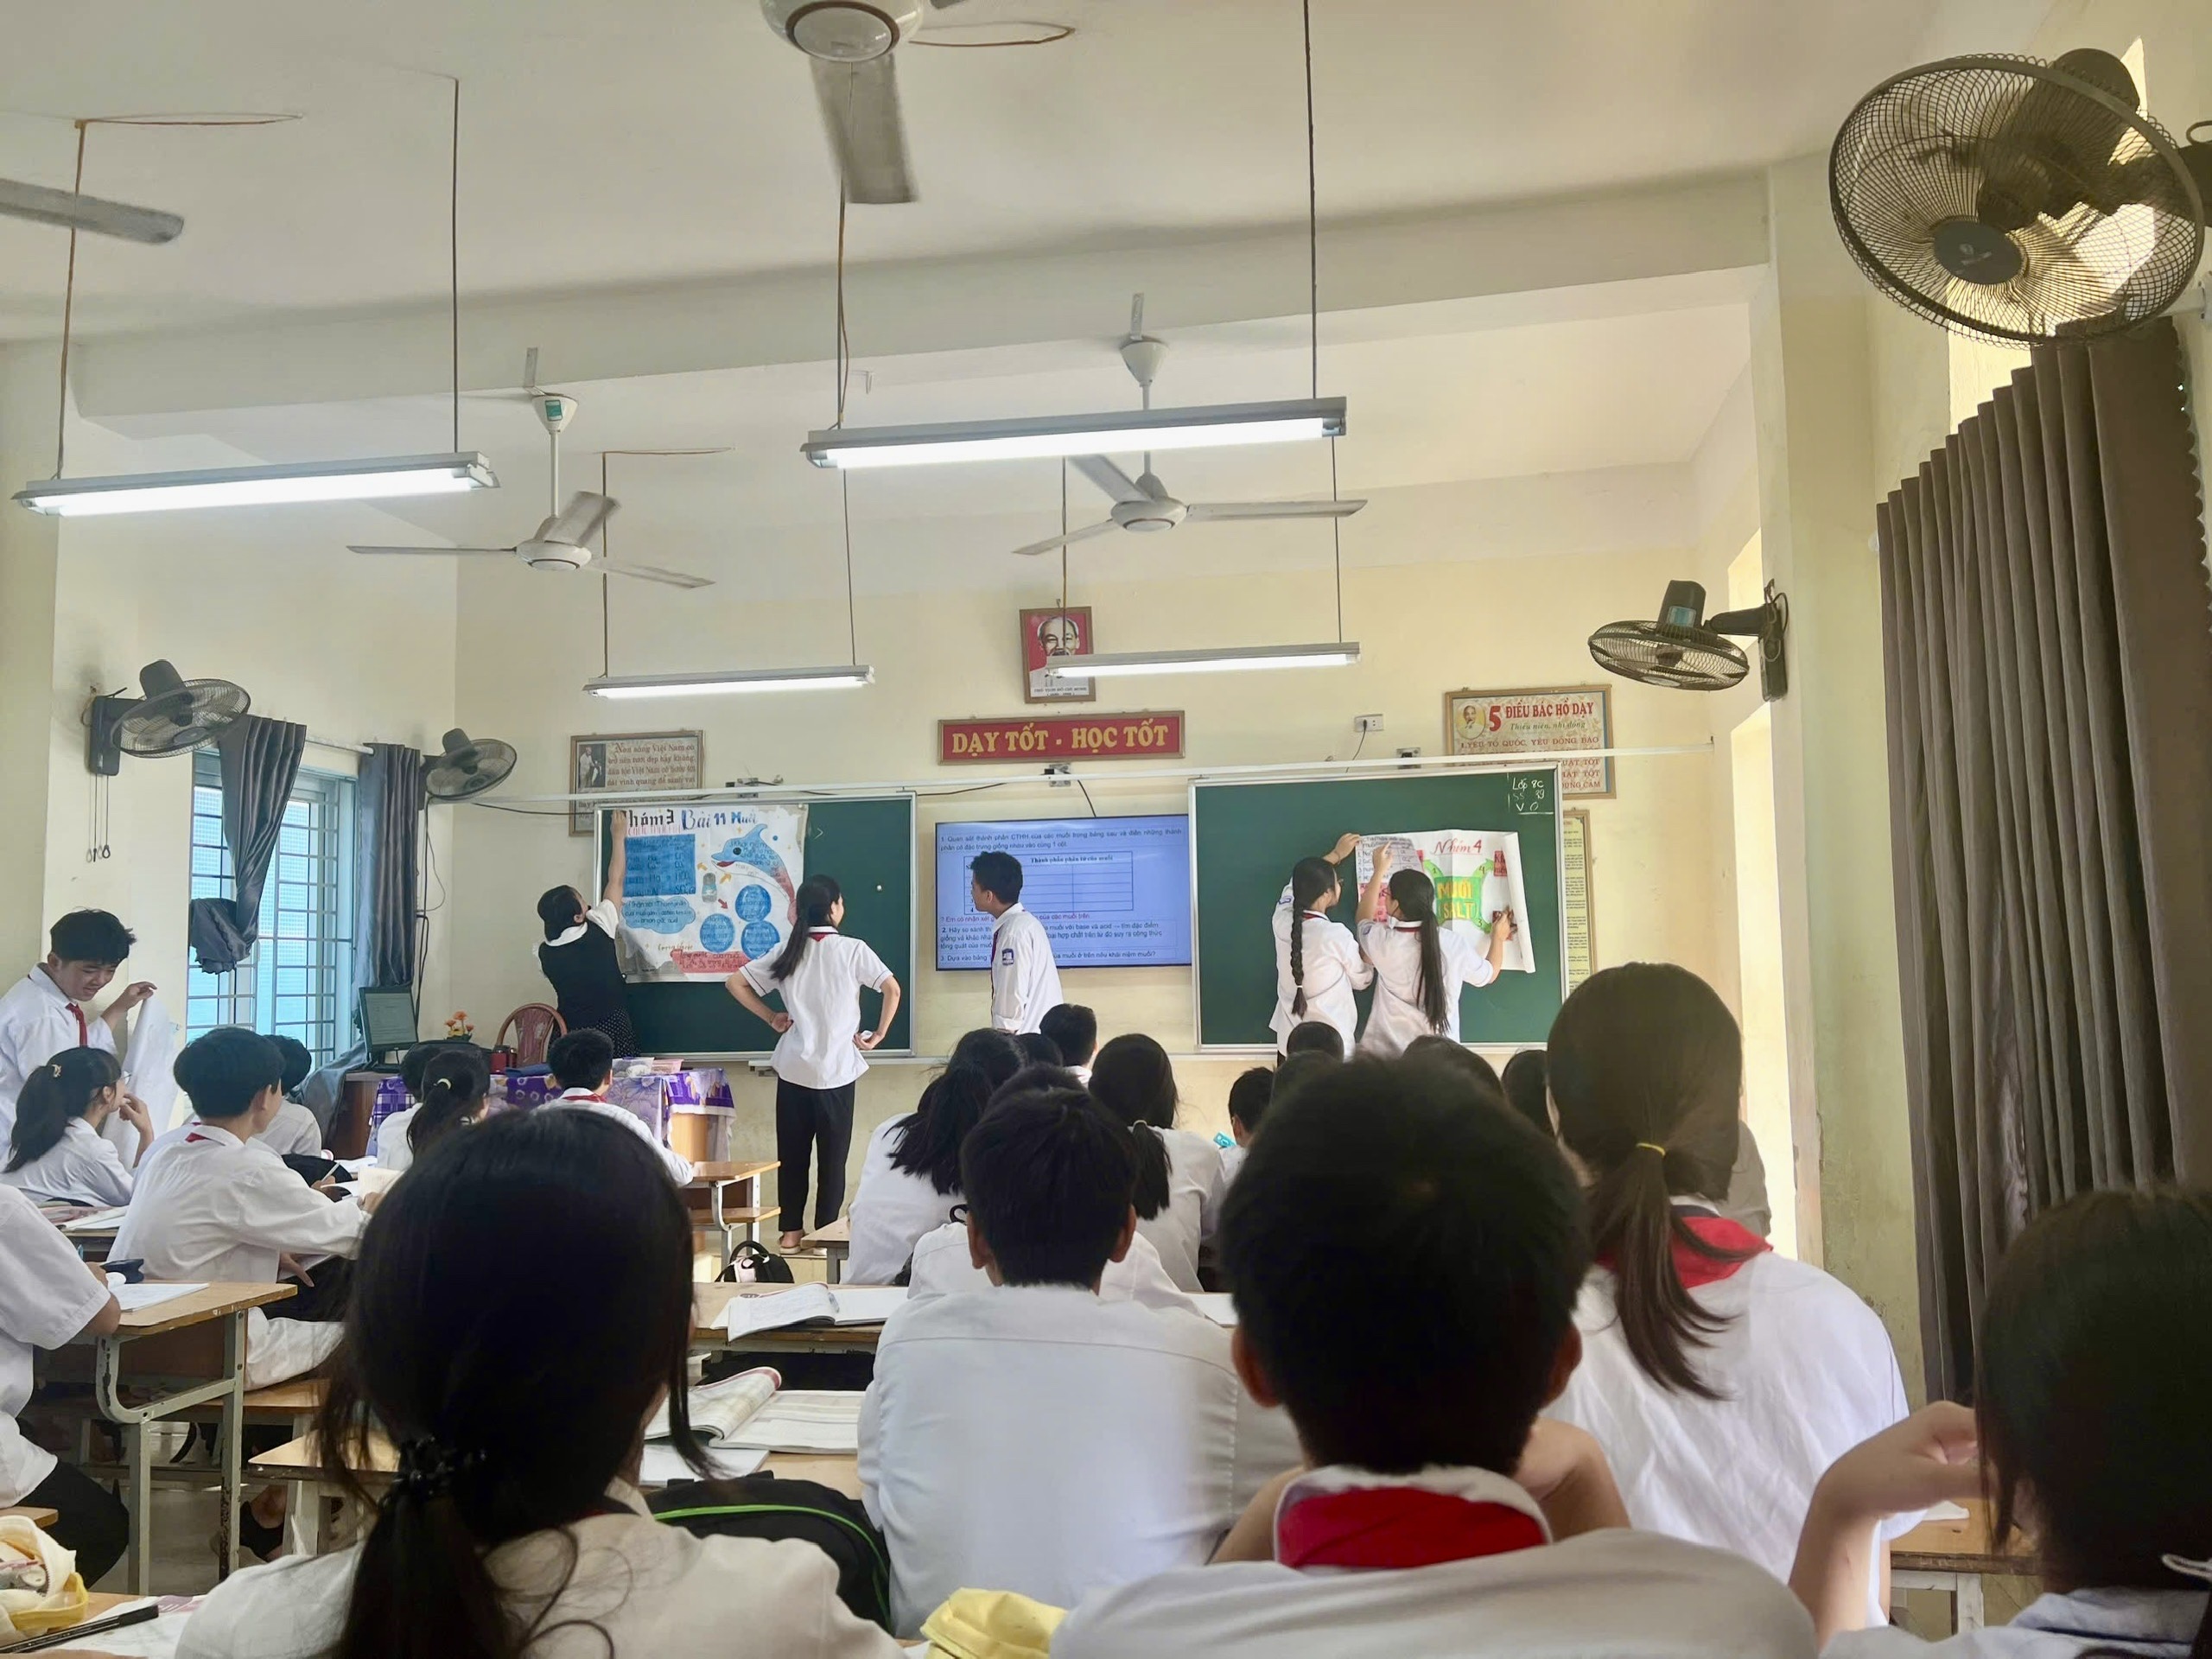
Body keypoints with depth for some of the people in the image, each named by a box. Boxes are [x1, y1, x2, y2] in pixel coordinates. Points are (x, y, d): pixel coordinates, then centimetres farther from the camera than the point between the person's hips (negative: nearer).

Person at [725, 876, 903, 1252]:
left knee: (792, 1153, 12)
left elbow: (735, 982, 7)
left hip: (793, 1067, 3)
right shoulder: (852, 949, -6)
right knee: (833, 1156, 6)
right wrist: (877, 1036, -4)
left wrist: (771, 1018, 10)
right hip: (837, 1068, -3)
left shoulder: (788, 952, 5)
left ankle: (792, 1231, 17)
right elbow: (892, 989, -14)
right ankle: (825, 1232, 8)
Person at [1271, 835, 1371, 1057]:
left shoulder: (1282, 921, -6)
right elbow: (1362, 980, -2)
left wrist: (1336, 854, 28)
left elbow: (1300, 883, 18)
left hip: (1289, 1041, 6)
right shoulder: (1337, 936, -21)